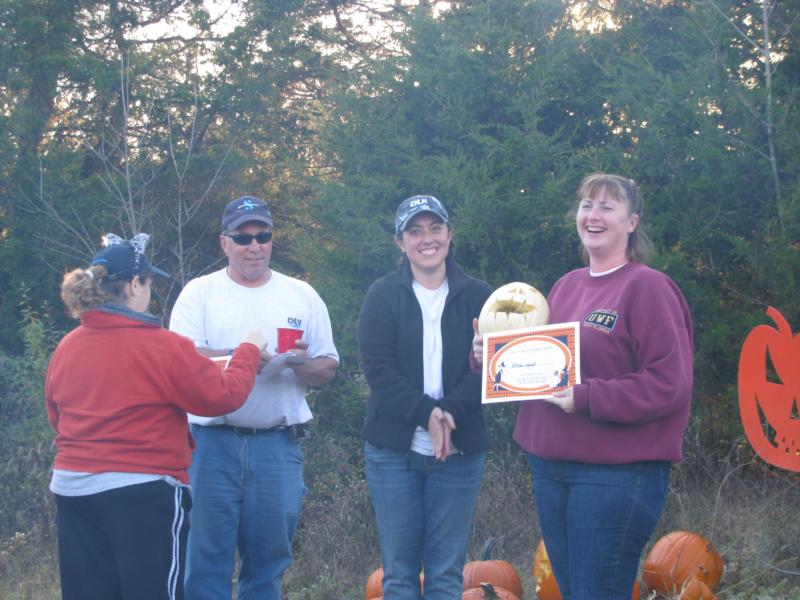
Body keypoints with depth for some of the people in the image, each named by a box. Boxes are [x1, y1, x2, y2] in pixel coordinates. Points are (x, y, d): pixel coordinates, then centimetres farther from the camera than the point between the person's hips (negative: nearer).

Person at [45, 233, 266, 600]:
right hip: (142, 492, -6)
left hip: (72, 488, 6)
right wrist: (249, 351, 9)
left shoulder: (66, 348, 6)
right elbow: (223, 397, -6)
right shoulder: (162, 346, -12)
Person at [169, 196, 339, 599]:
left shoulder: (302, 296, 10)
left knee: (268, 564, 8)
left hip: (278, 446, 2)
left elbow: (328, 368, 10)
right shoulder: (199, 293, 4)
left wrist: (303, 365, -13)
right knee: (206, 559, 0)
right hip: (212, 444, -2)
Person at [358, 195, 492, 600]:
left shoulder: (476, 297, 4)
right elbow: (378, 368, -8)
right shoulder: (383, 295, 1)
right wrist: (427, 412, -21)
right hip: (394, 449, -1)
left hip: (458, 450, 1)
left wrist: (450, 413, -20)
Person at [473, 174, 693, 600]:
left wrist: (587, 398, -20)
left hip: (616, 473, -7)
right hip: (550, 465, 8)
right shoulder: (566, 286, 14)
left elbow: (669, 384, -16)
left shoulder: (648, 287, -8)